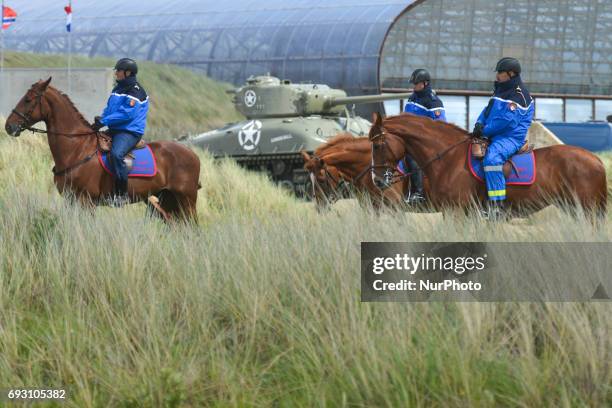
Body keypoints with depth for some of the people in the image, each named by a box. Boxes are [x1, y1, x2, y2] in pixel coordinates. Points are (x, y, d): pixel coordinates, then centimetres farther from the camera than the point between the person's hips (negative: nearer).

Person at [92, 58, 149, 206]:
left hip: (130, 131, -10)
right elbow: (109, 109, 22)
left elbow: (127, 114, -20)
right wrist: (101, 119, -1)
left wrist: (105, 121, -21)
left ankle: (122, 194, -30)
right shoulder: (118, 89, 19)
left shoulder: (135, 91, -11)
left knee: (116, 154, -36)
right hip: (115, 130, 10)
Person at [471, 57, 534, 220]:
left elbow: (505, 121, -21)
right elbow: (488, 110, 21)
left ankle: (496, 206, -40)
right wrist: (479, 124, 0)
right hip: (495, 137, 11)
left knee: (492, 159, -36)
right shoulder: (501, 91, 19)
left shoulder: (518, 95, -13)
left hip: (511, 138, -11)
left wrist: (485, 131, -16)